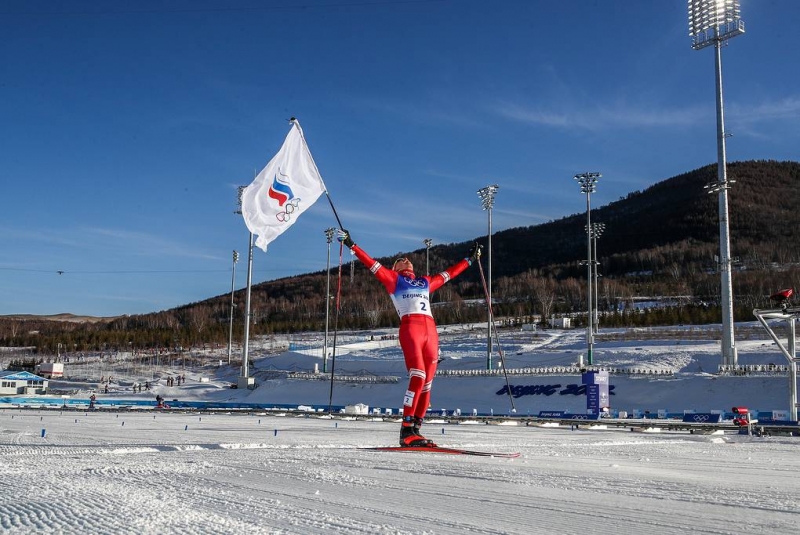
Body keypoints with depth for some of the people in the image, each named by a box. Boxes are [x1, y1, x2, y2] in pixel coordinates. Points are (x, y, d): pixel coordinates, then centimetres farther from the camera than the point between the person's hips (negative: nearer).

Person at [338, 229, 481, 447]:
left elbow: (448, 273, 41)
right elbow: (372, 264, 13)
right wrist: (351, 245, 7)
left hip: (431, 331, 6)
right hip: (410, 328, -6)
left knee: (427, 383, 0)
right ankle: (406, 430, -21)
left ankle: (415, 429, 4)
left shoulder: (426, 282, 31)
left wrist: (470, 258, 48)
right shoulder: (392, 278, 19)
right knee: (418, 377, -20)